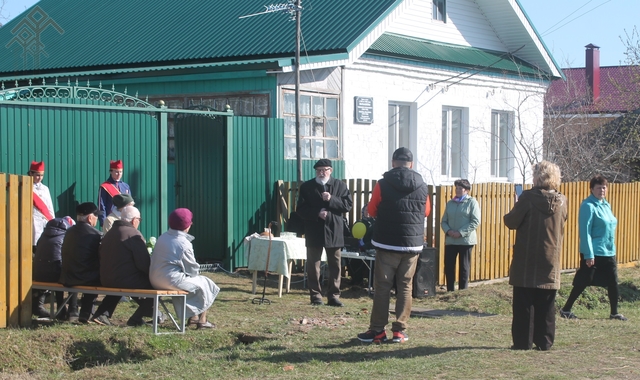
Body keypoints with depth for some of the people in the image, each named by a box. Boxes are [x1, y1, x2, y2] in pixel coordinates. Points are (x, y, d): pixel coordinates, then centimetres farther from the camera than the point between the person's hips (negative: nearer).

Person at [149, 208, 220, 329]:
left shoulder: (162, 238, 6)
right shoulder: (184, 244, -17)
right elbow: (193, 269, -11)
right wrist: (197, 272, 15)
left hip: (155, 280, 9)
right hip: (172, 281, -9)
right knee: (204, 284, 14)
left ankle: (193, 316, 37)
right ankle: (202, 320, 19)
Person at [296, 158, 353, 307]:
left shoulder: (340, 185, 5)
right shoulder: (306, 187, 3)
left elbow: (348, 205, -4)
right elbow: (300, 209, -2)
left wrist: (331, 199, -17)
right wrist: (317, 213, -16)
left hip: (334, 231, 1)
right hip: (314, 231, 0)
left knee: (335, 265, 3)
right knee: (313, 265, 2)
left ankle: (334, 296, 9)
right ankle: (315, 296, 8)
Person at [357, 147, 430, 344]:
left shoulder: (382, 185, -9)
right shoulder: (422, 186, 1)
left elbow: (372, 211, 2)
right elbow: (426, 212, 15)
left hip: (387, 244, -2)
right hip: (412, 244, 3)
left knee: (382, 287, 4)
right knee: (405, 287, 9)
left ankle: (377, 330, 3)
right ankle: (400, 330, 8)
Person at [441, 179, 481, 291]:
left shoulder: (472, 202, -1)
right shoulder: (450, 203, 13)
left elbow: (475, 221, -10)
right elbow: (444, 221, 12)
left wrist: (461, 232, -18)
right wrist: (448, 231, -10)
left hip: (465, 240, -4)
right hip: (450, 240, 4)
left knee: (464, 268, 2)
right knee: (448, 267, 3)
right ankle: (450, 291, 13)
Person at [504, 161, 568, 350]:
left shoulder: (528, 197, -12)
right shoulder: (562, 201, 3)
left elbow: (511, 222, -11)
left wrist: (511, 214, 9)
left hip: (526, 261, -4)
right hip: (551, 261, 4)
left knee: (524, 304, 3)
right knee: (546, 305, 9)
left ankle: (523, 341, 2)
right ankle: (544, 341, 10)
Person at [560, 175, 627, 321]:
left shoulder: (606, 205, 11)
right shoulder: (588, 206, -14)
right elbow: (585, 231, -18)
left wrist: (611, 249, 17)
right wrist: (589, 255, -21)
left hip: (608, 253, 8)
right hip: (593, 253, -8)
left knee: (613, 282, 9)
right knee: (582, 282, -1)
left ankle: (614, 313, 20)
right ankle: (566, 310, 11)